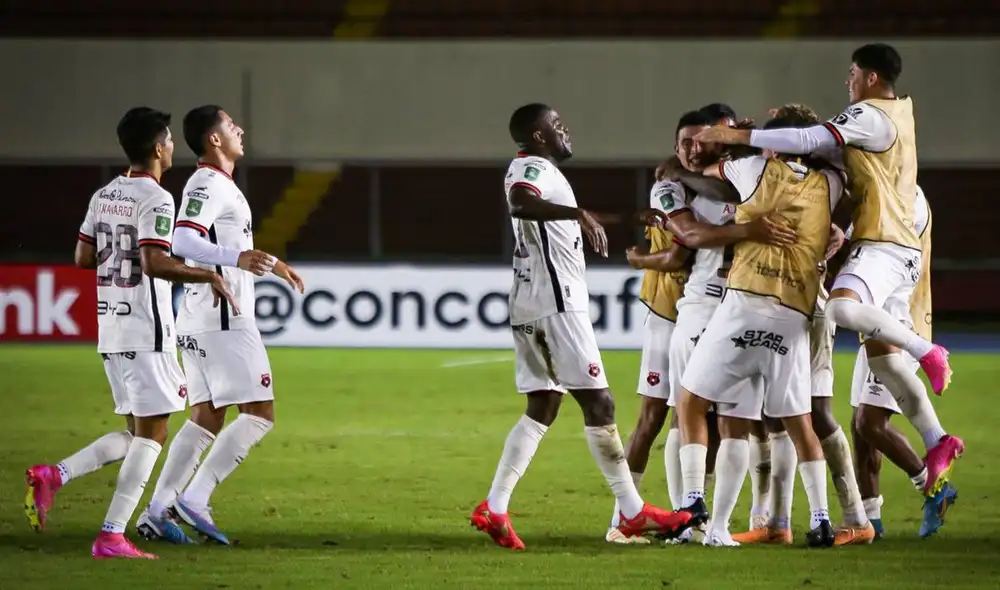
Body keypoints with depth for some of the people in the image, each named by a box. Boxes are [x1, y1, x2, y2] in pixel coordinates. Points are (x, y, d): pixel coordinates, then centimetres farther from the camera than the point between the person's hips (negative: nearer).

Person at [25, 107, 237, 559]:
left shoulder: (103, 196, 11)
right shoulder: (155, 200, -13)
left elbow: (83, 257, 15)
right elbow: (155, 263, -24)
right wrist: (208, 277, -16)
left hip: (110, 332, 8)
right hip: (146, 334, -8)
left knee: (137, 434, 15)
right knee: (151, 434, -3)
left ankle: (53, 476, 1)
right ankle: (112, 536, -8)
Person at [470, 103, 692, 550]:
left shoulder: (535, 170, 20)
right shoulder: (534, 168, -12)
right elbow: (520, 203, -35)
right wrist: (579, 214, -44)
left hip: (530, 308, 10)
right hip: (554, 303, -10)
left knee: (542, 408, 10)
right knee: (597, 402, -5)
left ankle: (494, 509, 2)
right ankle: (633, 513, -1)